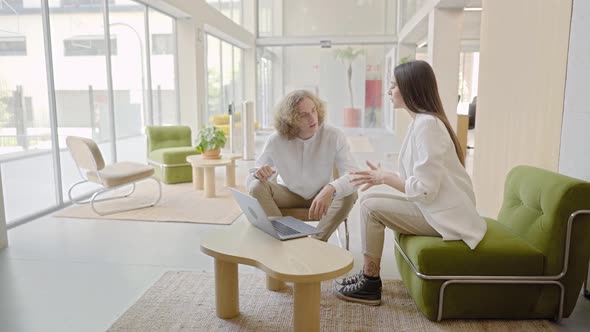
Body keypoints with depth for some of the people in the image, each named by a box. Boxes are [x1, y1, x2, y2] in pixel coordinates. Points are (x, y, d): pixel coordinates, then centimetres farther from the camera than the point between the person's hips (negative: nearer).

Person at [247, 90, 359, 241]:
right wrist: (258, 174, -38)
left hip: (322, 195, 0)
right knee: (257, 187, -26)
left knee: (349, 193, -29)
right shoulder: (276, 141, -18)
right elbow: (250, 180, -12)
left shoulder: (334, 136, -21)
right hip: (288, 194, 1)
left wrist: (330, 189, -53)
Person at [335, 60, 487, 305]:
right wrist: (383, 177, 1)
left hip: (444, 216, -9)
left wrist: (385, 178, -11)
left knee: (371, 208, -14)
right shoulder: (422, 120, 10)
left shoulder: (427, 124, -21)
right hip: (435, 207, 9)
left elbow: (425, 189, -24)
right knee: (369, 200, 7)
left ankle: (370, 285, 1)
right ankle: (368, 274, 16)